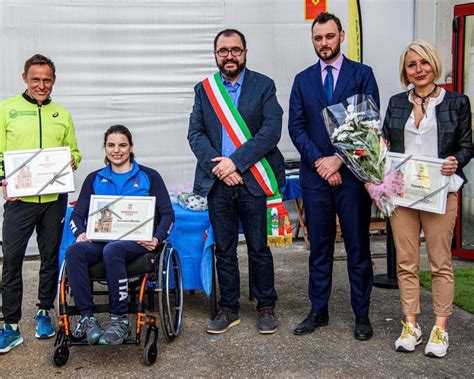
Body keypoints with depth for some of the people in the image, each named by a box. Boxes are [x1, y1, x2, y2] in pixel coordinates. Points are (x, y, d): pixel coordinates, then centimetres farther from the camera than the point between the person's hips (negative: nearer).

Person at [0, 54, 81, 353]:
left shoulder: (62, 115, 12)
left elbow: (74, 151, 15)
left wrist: (72, 161, -8)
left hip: (55, 197, 3)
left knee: (51, 257, 11)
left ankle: (44, 312, 27)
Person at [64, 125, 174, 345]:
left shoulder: (149, 176, 13)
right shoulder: (94, 179, 21)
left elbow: (167, 214, 8)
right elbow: (77, 214, 16)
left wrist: (157, 238, -11)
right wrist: (81, 233, -7)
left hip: (137, 241, -3)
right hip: (100, 240, 3)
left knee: (112, 250, -37)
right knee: (73, 252, -30)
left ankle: (120, 320, -28)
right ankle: (87, 318, -26)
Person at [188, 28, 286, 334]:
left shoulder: (264, 86, 2)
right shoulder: (203, 89, 11)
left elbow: (272, 130, -9)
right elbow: (195, 133, 3)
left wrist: (236, 161, -17)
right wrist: (216, 164, -13)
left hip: (251, 180, -2)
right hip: (217, 182, 3)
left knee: (259, 249, 6)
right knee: (224, 250, 11)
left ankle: (267, 307, 22)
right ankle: (229, 309, 24)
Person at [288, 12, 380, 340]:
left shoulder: (362, 74, 3)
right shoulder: (303, 80, 11)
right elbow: (296, 126, 4)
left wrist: (338, 160, -11)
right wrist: (319, 160, -9)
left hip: (353, 174, -2)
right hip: (315, 175, 2)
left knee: (358, 247, 5)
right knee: (319, 248, 10)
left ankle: (362, 314, 17)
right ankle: (318, 311, 20)